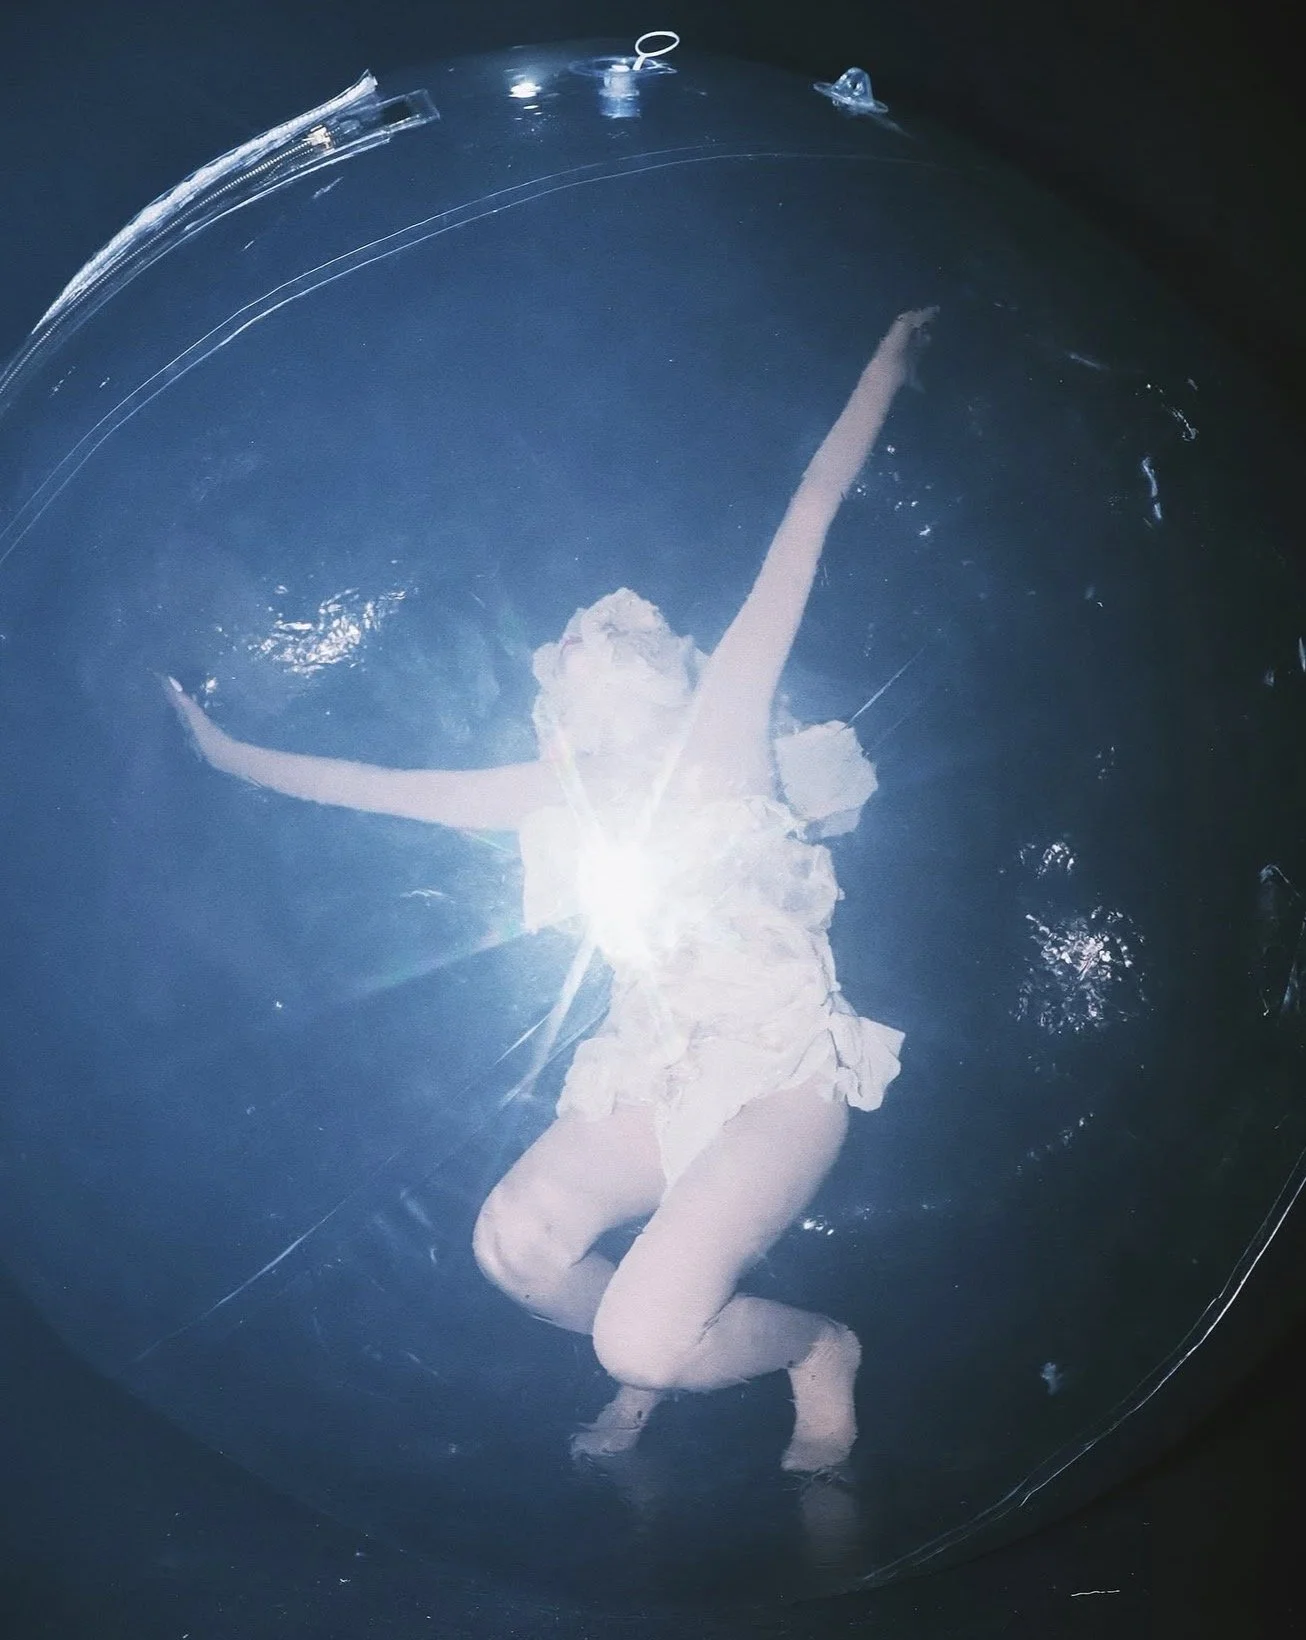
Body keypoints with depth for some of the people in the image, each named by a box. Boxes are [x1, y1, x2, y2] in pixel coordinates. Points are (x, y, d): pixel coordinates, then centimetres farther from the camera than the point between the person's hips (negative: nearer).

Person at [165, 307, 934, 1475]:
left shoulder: (723, 727, -1)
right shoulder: (564, 792, 11)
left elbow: (812, 514, -2)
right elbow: (399, 788, 21)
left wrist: (894, 351, 2)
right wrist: (230, 755, 27)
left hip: (783, 1070, -5)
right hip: (655, 1072, 5)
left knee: (645, 1336, -24)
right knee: (517, 1244, -23)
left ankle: (820, 1351, 9)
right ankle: (651, 1371, 10)